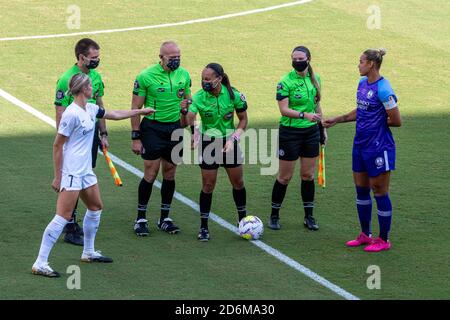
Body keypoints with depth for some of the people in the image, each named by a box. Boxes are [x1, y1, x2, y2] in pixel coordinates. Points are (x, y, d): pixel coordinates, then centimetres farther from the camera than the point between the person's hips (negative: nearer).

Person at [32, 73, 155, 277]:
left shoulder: (90, 109, 8)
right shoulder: (72, 114, -19)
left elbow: (115, 114, 28)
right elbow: (57, 146, -16)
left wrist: (141, 111, 35)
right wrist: (57, 177, -15)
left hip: (85, 171, 10)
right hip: (71, 173, -10)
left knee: (95, 207, 20)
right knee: (63, 217, -12)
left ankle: (88, 252, 37)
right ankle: (40, 264, -12)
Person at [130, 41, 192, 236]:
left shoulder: (183, 75, 3)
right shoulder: (146, 77, -11)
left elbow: (188, 99, 19)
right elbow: (136, 108, -7)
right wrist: (135, 137, -8)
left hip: (175, 128, 4)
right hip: (152, 128, -4)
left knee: (170, 174, 8)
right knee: (151, 174, -6)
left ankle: (164, 218, 18)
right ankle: (141, 219, 5)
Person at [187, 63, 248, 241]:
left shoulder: (233, 95, -14)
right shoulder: (199, 97, -17)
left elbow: (243, 120, -1)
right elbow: (189, 118, -30)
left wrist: (233, 139, -12)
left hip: (229, 142, 2)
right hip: (208, 144, -1)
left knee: (238, 182, 9)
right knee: (208, 185, -1)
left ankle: (243, 220, 29)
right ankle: (204, 227, 9)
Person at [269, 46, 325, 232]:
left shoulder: (315, 78, 4)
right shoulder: (286, 82, -14)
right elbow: (284, 110, -21)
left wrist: (322, 127, 16)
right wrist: (305, 115, -34)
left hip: (311, 132, 5)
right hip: (290, 133, -5)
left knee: (308, 175, 8)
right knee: (285, 177, 2)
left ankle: (309, 216, 17)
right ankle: (274, 215, 15)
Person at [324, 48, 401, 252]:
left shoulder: (383, 89, -21)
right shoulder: (362, 83, 5)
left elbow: (396, 121, -16)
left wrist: (377, 122, -4)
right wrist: (337, 120, 16)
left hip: (379, 148, -9)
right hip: (361, 144, 9)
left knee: (380, 192, 2)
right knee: (361, 190, 15)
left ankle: (384, 240, 13)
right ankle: (365, 235, 28)